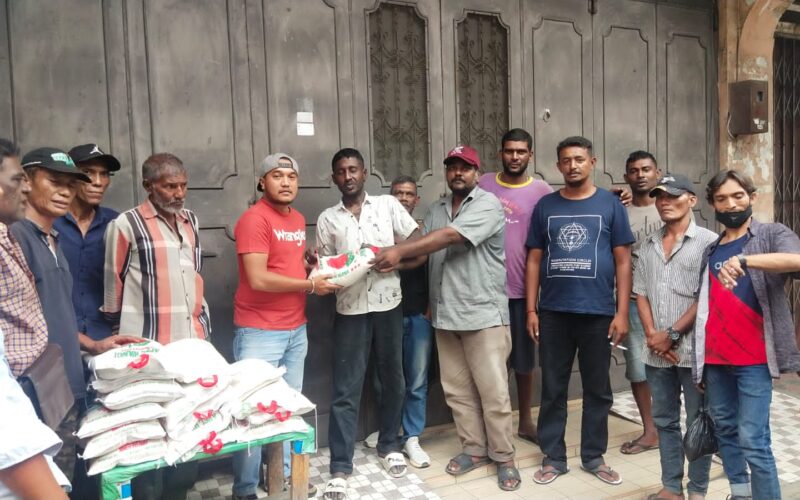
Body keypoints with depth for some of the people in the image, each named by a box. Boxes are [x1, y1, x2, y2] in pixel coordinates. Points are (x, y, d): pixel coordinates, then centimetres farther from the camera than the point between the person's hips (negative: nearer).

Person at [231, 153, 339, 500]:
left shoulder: (299, 219, 11)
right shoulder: (254, 219, -15)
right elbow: (259, 279, -22)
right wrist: (311, 285, -14)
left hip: (296, 330, 8)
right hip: (260, 333, -8)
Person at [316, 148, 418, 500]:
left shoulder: (388, 204, 3)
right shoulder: (327, 219, 6)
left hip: (388, 305, 1)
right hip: (350, 310, 0)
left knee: (392, 379, 14)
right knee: (346, 388, 0)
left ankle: (389, 445, 34)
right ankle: (340, 467, 8)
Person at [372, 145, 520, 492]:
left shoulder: (487, 204, -7)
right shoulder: (436, 210, 15)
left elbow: (450, 236, -20)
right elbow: (422, 248, 7)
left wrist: (400, 251, -21)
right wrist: (397, 257, -15)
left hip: (484, 315, -6)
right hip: (445, 316, 6)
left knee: (493, 391, 0)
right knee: (456, 390, 12)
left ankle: (503, 457, 16)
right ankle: (474, 449, 27)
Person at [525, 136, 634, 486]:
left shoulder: (610, 204, 2)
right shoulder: (545, 206, 6)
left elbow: (623, 261, 1)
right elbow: (534, 260, 7)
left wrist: (622, 312, -5)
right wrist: (531, 309, 1)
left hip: (598, 313, -1)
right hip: (553, 312, 1)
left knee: (597, 390, 11)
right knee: (552, 389, 8)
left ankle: (594, 457, 26)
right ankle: (553, 457, 22)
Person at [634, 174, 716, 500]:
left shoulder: (708, 242, -4)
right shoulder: (647, 245, 12)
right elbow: (640, 293, 9)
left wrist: (672, 334, -12)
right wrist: (652, 336, -4)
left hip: (694, 349, -5)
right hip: (656, 351, 5)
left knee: (698, 423, 6)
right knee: (665, 420, 12)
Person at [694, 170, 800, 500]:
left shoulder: (772, 234, 0)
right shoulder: (711, 251, 14)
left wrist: (744, 260, -36)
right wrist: (699, 363, 12)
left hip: (754, 360, -5)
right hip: (715, 361, 5)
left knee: (753, 440, -8)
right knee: (725, 430, 14)